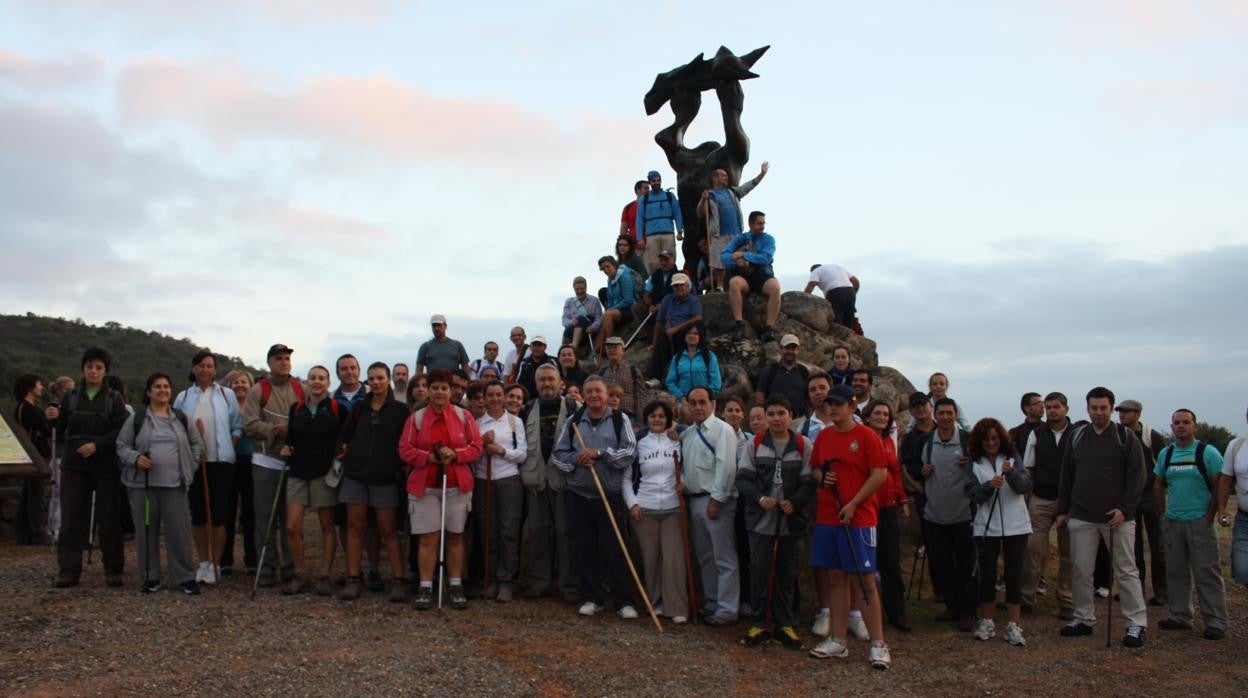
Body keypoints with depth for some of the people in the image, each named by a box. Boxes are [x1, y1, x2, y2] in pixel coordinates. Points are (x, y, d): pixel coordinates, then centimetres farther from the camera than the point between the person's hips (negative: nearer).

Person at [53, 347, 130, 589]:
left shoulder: (114, 398, 4)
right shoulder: (71, 396, 10)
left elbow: (121, 430, -6)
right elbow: (60, 428, 11)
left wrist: (97, 445, -17)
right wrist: (68, 448, -8)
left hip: (106, 465, -2)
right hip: (74, 465, 2)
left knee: (109, 518, 1)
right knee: (72, 519, 1)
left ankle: (113, 570, 7)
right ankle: (68, 570, 5)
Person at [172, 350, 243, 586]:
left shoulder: (226, 395, 3)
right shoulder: (183, 397, 7)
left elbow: (238, 427, 5)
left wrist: (229, 447, -7)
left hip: (220, 461, -2)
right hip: (193, 462, 2)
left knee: (218, 514, -2)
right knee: (198, 515, 7)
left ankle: (215, 565, 8)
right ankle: (203, 562, 20)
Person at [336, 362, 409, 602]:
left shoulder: (400, 410, 2)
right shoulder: (359, 408, 10)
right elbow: (344, 436, 14)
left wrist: (404, 466, -8)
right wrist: (343, 451, 0)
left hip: (385, 477, -3)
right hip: (355, 475, 3)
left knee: (388, 530, -2)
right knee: (355, 527, 2)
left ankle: (399, 581, 1)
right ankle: (353, 579, 7)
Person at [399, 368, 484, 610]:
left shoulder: (464, 416, 3)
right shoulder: (416, 417, 3)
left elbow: (476, 446, 2)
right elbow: (405, 449, 1)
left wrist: (455, 454, -15)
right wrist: (429, 457, -14)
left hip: (457, 485, 1)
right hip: (424, 486, -1)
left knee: (455, 536, 7)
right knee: (428, 537, -2)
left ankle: (456, 586, 16)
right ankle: (425, 587, 5)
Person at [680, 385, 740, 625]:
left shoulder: (722, 430, -10)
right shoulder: (687, 434, 14)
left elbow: (726, 467, -17)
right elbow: (683, 465, 20)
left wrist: (716, 500, -18)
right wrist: (682, 483, 2)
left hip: (716, 500, -8)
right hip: (693, 499, 8)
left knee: (723, 558, -3)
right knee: (704, 557, 16)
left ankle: (727, 609, 3)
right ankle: (712, 603, 27)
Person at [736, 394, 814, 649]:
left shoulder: (804, 445, 1)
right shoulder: (755, 443, 3)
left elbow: (809, 482, -1)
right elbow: (743, 478, 1)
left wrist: (795, 502, -17)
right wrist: (760, 498, -15)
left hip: (791, 520, 0)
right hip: (760, 518, 0)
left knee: (787, 572, 8)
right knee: (759, 570, 1)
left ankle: (785, 624, 20)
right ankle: (758, 623, 13)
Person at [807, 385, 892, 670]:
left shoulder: (866, 436, -7)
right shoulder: (823, 436, 11)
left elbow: (880, 474, -10)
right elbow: (815, 468, 20)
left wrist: (853, 504, -15)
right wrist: (821, 477, -4)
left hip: (858, 518, -5)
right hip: (827, 518, 5)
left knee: (864, 581, -4)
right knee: (838, 578, 10)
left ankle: (878, 644, 3)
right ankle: (838, 641, 16)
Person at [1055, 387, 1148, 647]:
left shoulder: (1126, 437, -1)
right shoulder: (1076, 436, 9)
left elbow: (1137, 475, -5)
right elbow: (1066, 476, 13)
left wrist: (1125, 509, -14)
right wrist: (1063, 510, 10)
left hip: (1118, 517, -3)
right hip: (1081, 517, 3)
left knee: (1126, 571, 2)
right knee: (1081, 570, 6)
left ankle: (1137, 624, 8)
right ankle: (1084, 618, 17)